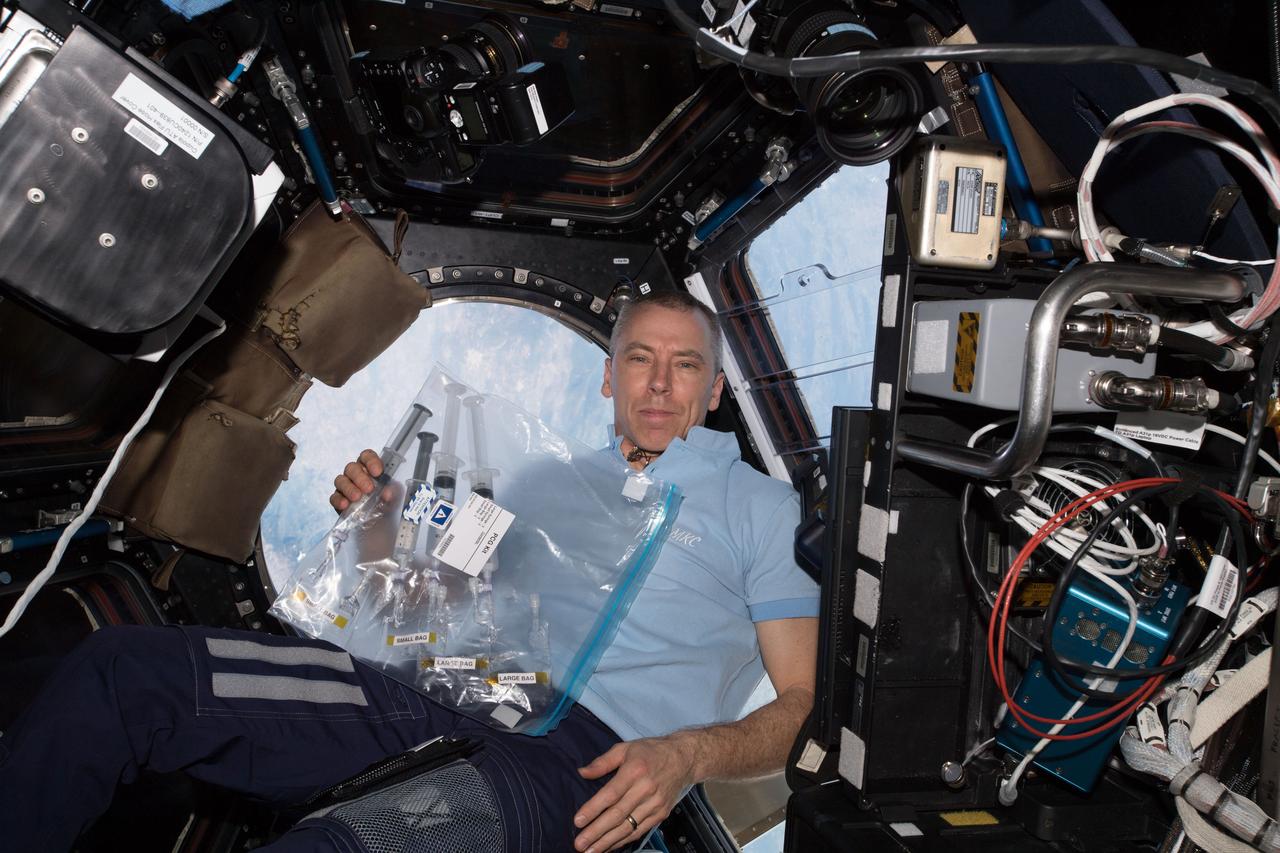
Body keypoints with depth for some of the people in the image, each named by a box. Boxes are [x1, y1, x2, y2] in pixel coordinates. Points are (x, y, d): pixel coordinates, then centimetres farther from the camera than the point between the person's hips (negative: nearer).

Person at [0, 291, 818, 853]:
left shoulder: (761, 502, 15)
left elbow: (802, 702, 7)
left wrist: (688, 753, -13)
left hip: (583, 746, -5)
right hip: (449, 689, 6)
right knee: (120, 667, -12)